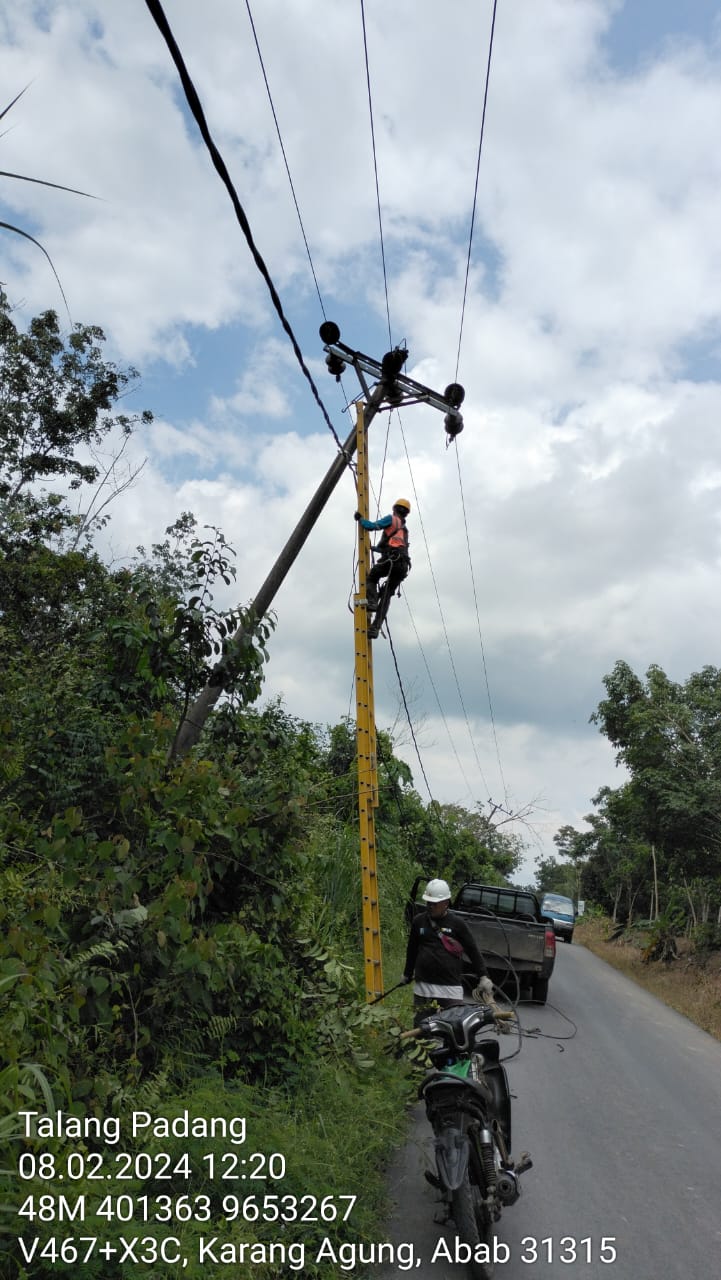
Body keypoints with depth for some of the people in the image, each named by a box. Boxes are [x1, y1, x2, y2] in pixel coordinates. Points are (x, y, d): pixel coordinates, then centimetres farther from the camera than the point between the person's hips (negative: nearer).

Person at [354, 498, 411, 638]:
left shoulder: (391, 519, 11)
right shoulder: (404, 530, 34)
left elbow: (372, 526, -2)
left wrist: (360, 518, 15)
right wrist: (376, 548, 57)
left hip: (390, 559, -6)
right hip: (403, 566, 6)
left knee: (371, 579, 18)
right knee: (386, 595, 4)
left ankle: (372, 602, -9)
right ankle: (375, 628, -7)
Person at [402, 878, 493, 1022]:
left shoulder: (457, 923, -2)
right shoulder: (419, 921, 5)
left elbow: (473, 951, 2)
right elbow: (412, 949, 18)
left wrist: (484, 977, -4)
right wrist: (407, 974, 27)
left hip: (451, 987, -2)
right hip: (423, 985, 2)